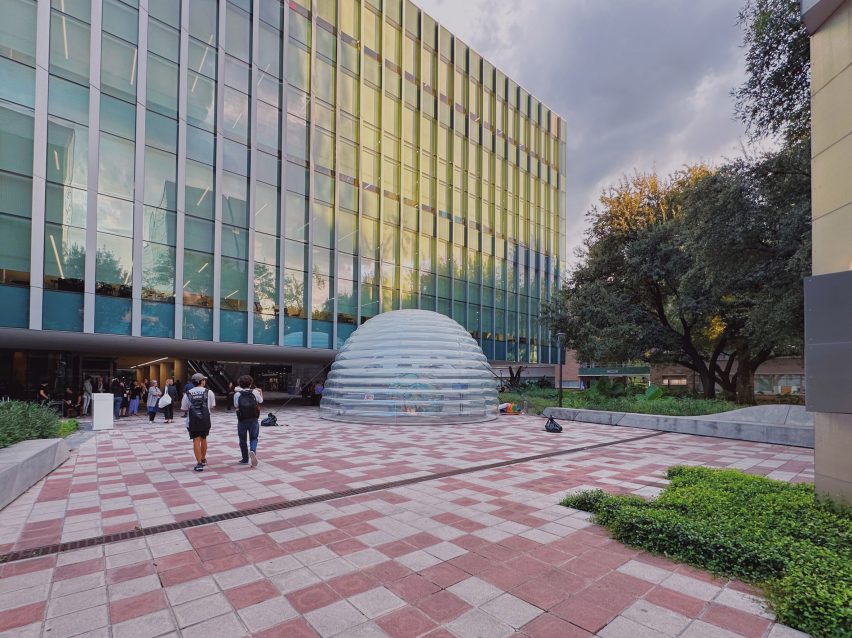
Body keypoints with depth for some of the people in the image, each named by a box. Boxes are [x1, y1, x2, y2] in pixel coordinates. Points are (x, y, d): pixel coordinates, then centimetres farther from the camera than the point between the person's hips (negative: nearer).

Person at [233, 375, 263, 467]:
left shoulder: (237, 394, -6)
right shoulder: (255, 392, -4)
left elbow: (236, 405, 4)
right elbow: (261, 401, 11)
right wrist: (260, 392, 27)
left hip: (242, 420, 0)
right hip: (253, 420, 0)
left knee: (242, 439, 15)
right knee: (253, 438, 11)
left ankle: (245, 459, 23)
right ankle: (253, 451, -18)